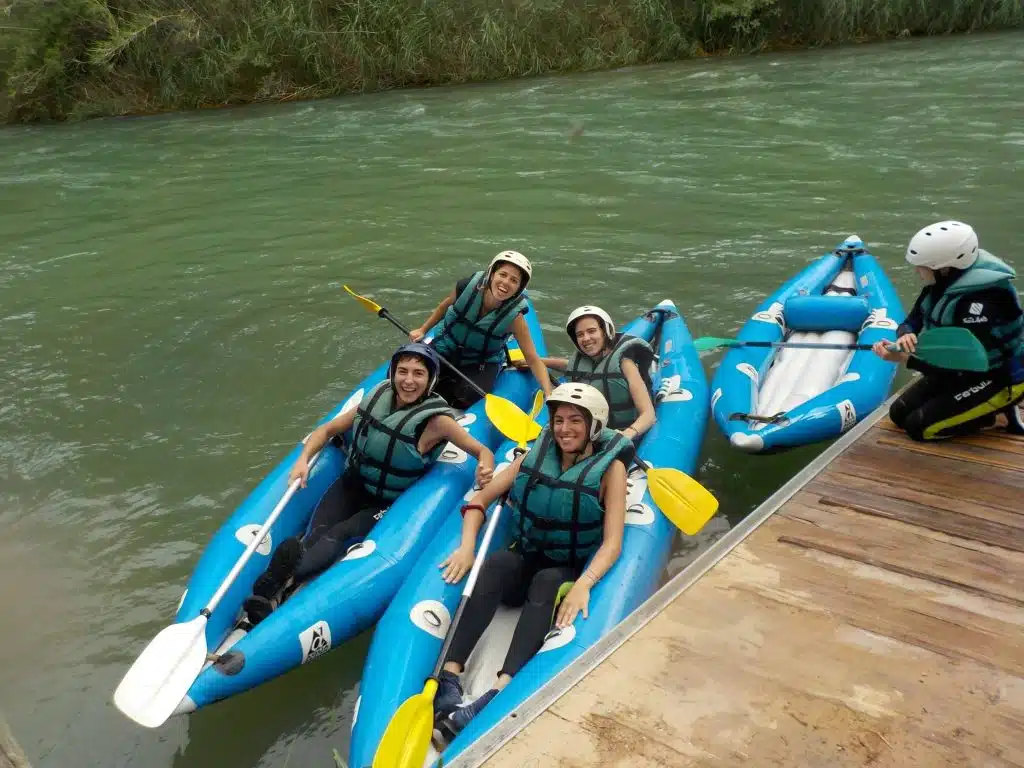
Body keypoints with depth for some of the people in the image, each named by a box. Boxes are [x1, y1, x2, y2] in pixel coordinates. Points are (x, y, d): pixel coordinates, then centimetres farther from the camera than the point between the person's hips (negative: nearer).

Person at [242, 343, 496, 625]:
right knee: (316, 533, -22)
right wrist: (303, 459, -13)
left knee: (337, 537, -26)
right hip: (352, 486, 3)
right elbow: (328, 429, 4)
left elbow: (482, 451, -16)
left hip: (388, 505, -3)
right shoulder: (377, 398, -6)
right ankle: (268, 596, -41)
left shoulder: (435, 419, -18)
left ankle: (282, 581, -46)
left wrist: (485, 470, -39)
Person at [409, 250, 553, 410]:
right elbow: (444, 306, 3)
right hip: (446, 349, 2)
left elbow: (533, 360, -23)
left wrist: (549, 395, -35)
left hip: (483, 363, -2)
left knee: (466, 398, -25)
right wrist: (423, 330, 3)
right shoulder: (468, 286, -22)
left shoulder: (513, 317, -27)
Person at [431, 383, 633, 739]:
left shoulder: (611, 468, -9)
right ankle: (449, 676, -43)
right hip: (526, 559, 3)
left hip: (569, 572, -2)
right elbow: (480, 499, 0)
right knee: (496, 563, -31)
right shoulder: (537, 455, 0)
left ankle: (500, 692, -51)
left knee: (547, 581, -36)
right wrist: (467, 547, -17)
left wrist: (584, 583, -35)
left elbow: (612, 543, -18)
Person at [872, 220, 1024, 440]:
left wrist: (905, 359, -36)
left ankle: (993, 411, 2)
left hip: (998, 378, -9)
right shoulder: (943, 283, -8)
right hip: (960, 370, 9)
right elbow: (912, 322, 0)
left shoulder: (982, 300, -32)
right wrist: (905, 336, -24)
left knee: (919, 426, -16)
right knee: (899, 414, 5)